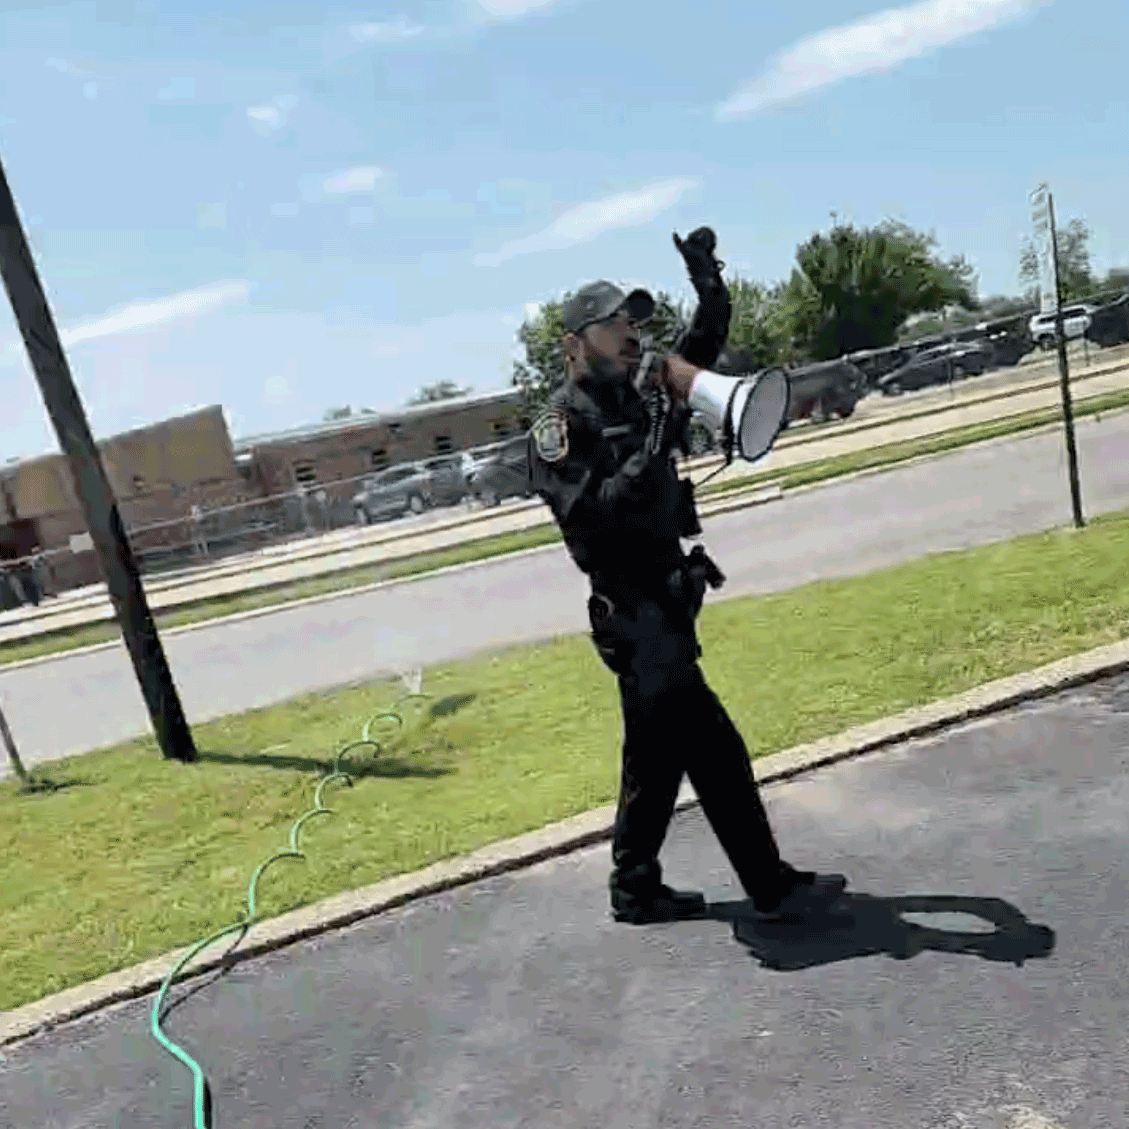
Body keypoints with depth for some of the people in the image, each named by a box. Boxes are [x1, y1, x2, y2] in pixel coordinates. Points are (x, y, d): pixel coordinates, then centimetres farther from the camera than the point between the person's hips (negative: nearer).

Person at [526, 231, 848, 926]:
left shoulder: (636, 404, 13)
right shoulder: (561, 426, -10)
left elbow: (701, 352, 17)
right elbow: (593, 512, -24)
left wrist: (710, 285, 1)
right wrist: (659, 446, -27)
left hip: (660, 607, 9)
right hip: (636, 614, -9)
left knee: (658, 753, 15)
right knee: (715, 752, -4)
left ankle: (636, 889, 28)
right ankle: (772, 887, 10)